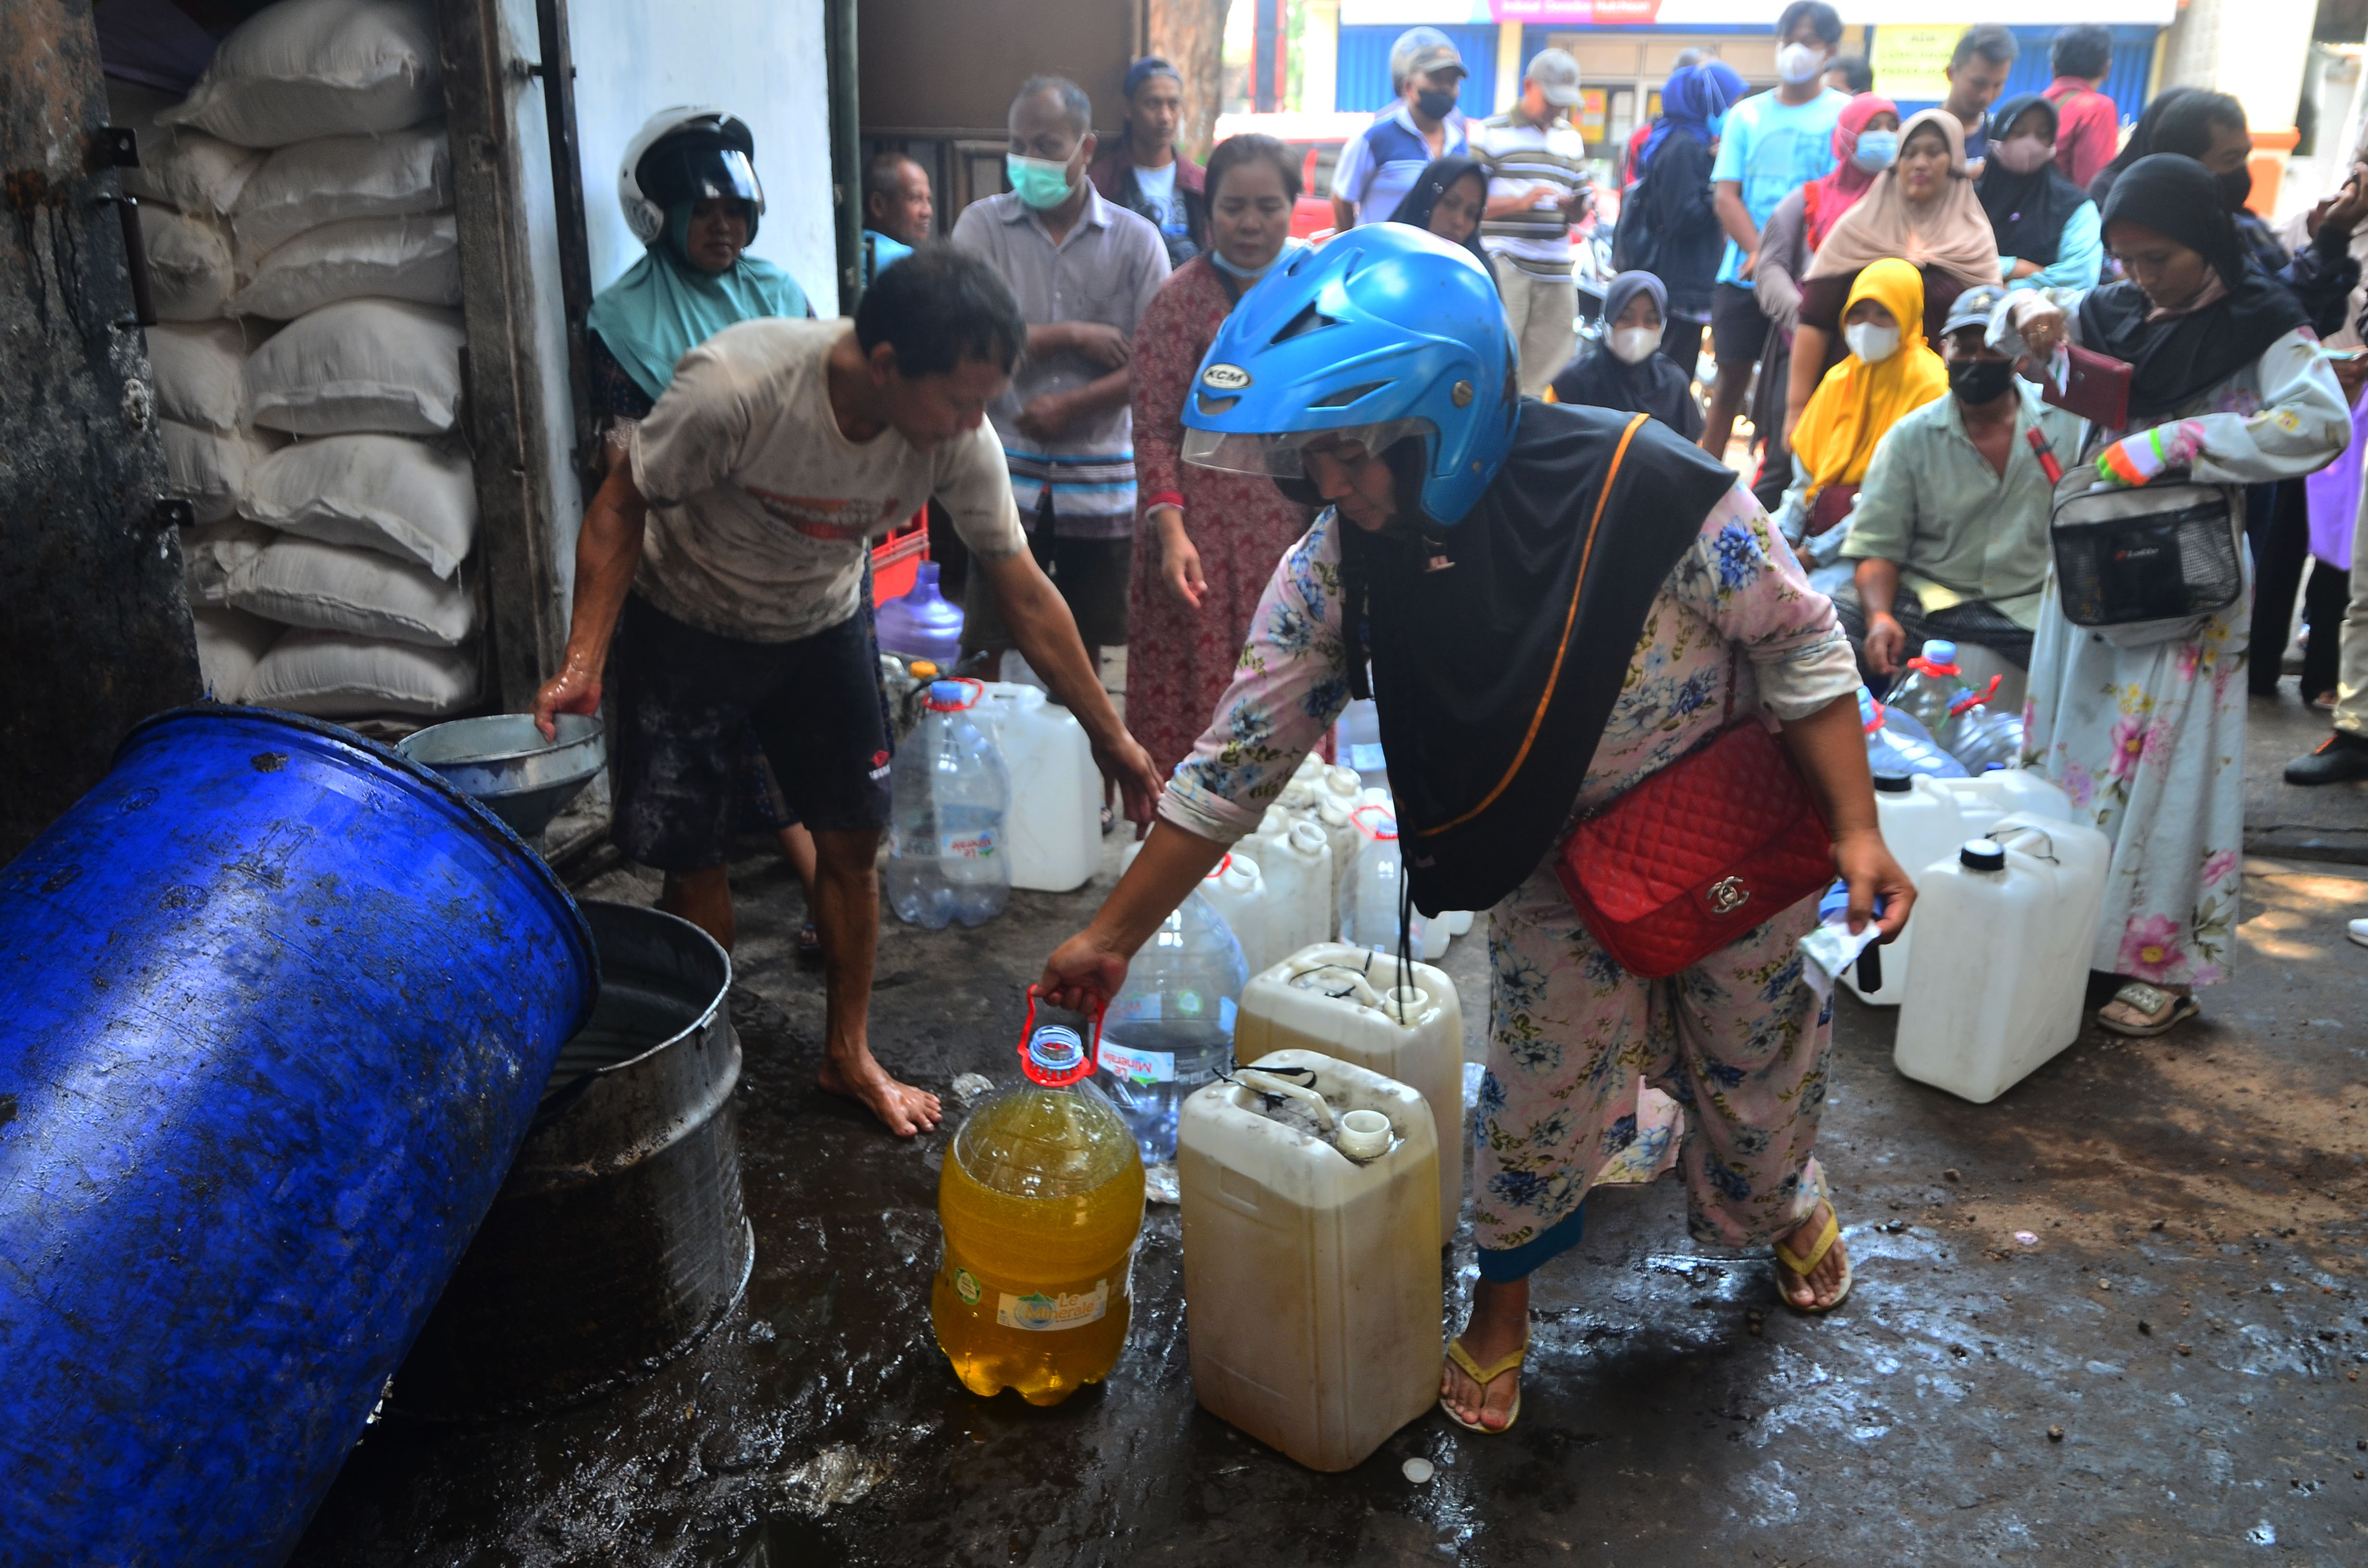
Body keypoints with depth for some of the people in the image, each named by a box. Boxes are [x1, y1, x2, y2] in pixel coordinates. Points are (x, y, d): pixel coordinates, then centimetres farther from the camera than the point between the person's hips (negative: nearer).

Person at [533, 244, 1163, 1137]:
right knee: (691, 858, 0)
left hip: (821, 627, 3)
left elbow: (1024, 594, -13)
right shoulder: (732, 387, -36)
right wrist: (583, 662, -34)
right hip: (684, 628, -3)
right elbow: (622, 509, -21)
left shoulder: (960, 438, -24)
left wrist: (1111, 737, -8)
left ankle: (847, 1055, 24)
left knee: (851, 842, 4)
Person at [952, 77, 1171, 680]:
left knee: (1084, 651, 12)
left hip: (1100, 479, 1)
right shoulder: (982, 225, 2)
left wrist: (1073, 405, -13)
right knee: (991, 650, 2)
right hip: (1006, 472, -1)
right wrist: (1074, 336, -9)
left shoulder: (1136, 240, 3)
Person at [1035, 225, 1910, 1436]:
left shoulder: (1651, 494, -34)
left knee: (1752, 1052, 17)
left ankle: (1786, 1208, 52)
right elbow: (1239, 756, -17)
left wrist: (1856, 830, -19)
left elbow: (1799, 648, -19)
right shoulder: (1337, 567, -23)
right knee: (1545, 1064, 1)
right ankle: (1504, 1293, 31)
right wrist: (1113, 936, -15)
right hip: (1552, 851, 1)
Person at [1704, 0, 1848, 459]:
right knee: (1731, 379, 5)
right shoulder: (1747, 114, 11)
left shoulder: (1844, 113, 3)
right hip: (1743, 271, 2)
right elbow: (1726, 196, 3)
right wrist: (1759, 253, -14)